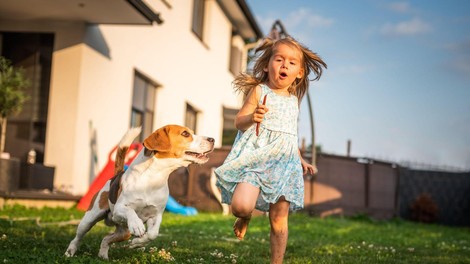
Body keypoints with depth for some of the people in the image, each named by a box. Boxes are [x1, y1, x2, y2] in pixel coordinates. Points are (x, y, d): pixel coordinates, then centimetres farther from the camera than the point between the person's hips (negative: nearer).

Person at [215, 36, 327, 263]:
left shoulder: (294, 101, 17)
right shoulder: (259, 91, 1)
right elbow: (239, 121, -4)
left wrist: (301, 161, 21)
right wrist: (252, 118, -26)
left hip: (284, 161, 4)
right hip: (256, 155, -4)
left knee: (279, 220, 1)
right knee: (241, 206, -23)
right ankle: (245, 217, 15)